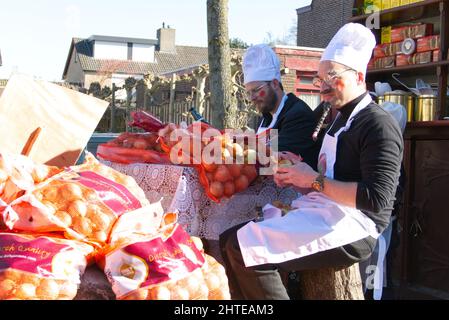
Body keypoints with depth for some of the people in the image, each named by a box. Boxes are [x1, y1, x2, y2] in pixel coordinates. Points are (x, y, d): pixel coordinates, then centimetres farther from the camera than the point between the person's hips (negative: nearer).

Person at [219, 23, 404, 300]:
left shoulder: (379, 125, -9)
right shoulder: (338, 119, 21)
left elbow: (377, 198, -19)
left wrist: (315, 181, -14)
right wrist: (296, 175, 5)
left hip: (352, 227, -9)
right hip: (321, 215, 9)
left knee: (246, 250, -23)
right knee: (231, 240, -1)